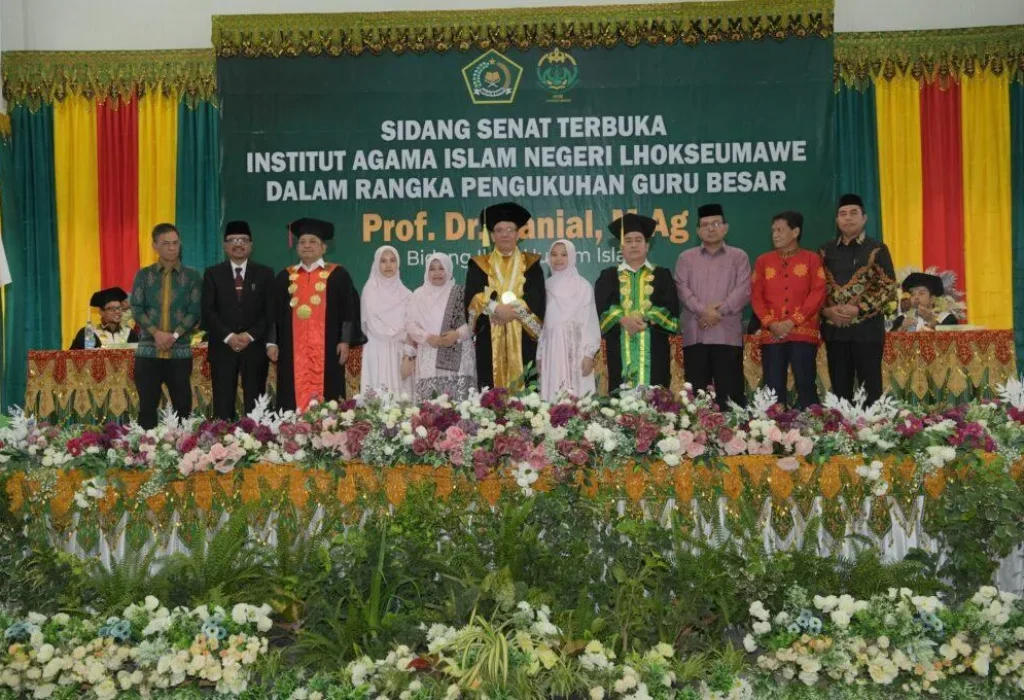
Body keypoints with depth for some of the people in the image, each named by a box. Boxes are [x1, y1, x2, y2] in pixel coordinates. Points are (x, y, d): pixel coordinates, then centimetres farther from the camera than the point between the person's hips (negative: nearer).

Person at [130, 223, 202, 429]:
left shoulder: (192, 276, 5)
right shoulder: (143, 275, 8)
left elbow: (195, 311, -2)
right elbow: (137, 308, 0)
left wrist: (174, 335, -15)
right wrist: (157, 332, -15)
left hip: (180, 351, 0)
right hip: (148, 351, 0)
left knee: (183, 406, 2)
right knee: (147, 407, 2)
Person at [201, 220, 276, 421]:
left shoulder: (265, 274, 9)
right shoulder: (212, 274, 8)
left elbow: (270, 311, 2)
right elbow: (207, 311, 0)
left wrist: (251, 335, -11)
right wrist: (228, 336, -12)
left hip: (255, 347, 0)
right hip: (222, 347, 0)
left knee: (255, 406, 0)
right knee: (223, 406, -1)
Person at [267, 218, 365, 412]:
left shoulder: (338, 274, 6)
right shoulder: (285, 276, 14)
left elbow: (349, 309, 2)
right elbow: (274, 311, 14)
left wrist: (345, 340, -6)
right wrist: (272, 342, 5)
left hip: (326, 349, -2)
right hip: (293, 350, 3)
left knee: (325, 402, -4)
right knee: (294, 399, -1)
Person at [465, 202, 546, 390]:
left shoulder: (531, 264, 12)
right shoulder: (479, 265, 12)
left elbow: (536, 299, -1)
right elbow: (473, 299, -2)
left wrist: (513, 309, -15)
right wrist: (496, 308, -18)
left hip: (523, 340, 0)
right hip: (490, 342, 0)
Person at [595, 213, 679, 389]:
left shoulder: (662, 276, 13)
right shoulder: (608, 276, 13)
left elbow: (672, 310, 0)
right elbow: (600, 309, 1)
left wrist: (645, 318, -15)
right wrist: (622, 319, -17)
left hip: (653, 351, 0)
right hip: (620, 351, 0)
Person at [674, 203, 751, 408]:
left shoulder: (739, 257, 11)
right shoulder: (686, 258, 14)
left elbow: (744, 290, -1)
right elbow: (682, 288, 1)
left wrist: (719, 311, -12)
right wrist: (703, 310, -14)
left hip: (727, 334, -1)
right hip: (695, 335, 1)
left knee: (730, 393, -1)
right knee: (695, 393, 1)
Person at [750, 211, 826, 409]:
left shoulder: (812, 259, 6)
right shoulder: (763, 261, 14)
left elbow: (818, 294, -3)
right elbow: (756, 296, 8)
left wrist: (793, 321, -12)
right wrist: (770, 323, -7)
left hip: (803, 333, -2)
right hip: (771, 335, 2)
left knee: (805, 385, -3)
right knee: (774, 389, 2)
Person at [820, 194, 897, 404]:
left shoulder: (877, 250, 0)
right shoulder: (826, 251, 11)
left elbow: (889, 288, -5)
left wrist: (858, 309, -16)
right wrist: (826, 310, -8)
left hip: (867, 329, -3)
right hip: (835, 329, 3)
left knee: (870, 389, 1)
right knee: (840, 389, 8)